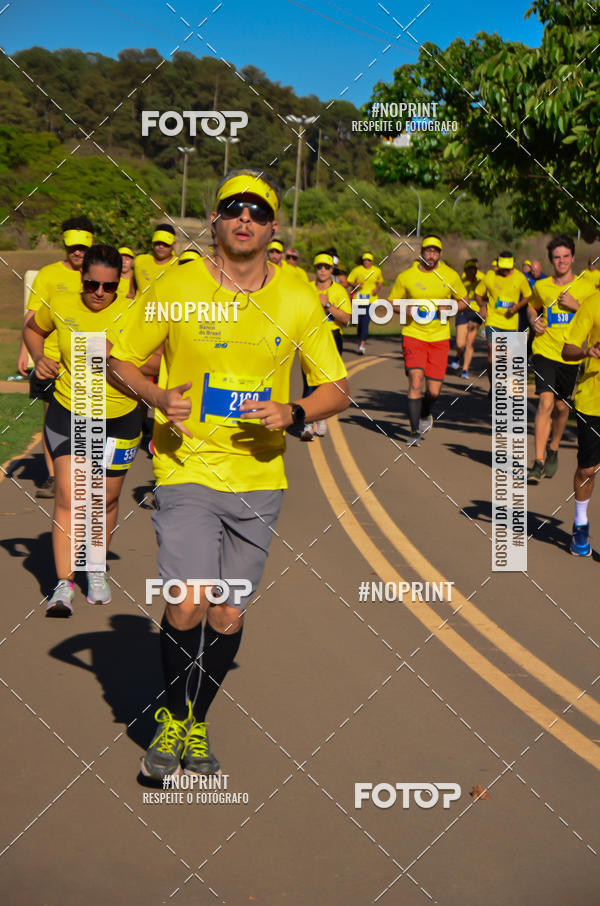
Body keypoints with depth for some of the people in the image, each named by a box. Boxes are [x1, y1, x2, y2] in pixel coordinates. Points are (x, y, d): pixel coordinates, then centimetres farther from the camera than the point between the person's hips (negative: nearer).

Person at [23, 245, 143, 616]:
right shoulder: (60, 306, -6)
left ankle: (97, 570, 36)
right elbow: (33, 329, 16)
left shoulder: (134, 312, -10)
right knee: (68, 496, -14)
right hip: (69, 413, 0)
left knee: (107, 499, 13)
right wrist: (39, 357, -3)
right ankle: (64, 585, -11)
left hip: (120, 417, 1)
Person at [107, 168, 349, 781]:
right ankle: (173, 716, 13)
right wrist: (159, 397, -14)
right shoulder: (177, 287, -3)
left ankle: (197, 723, 31)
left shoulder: (298, 300, 2)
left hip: (259, 479, 2)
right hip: (186, 471, -2)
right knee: (188, 605, -14)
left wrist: (293, 414, -14)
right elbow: (119, 361, 6)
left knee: (228, 618, 7)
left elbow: (336, 389, 7)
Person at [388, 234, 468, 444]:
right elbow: (393, 302, 8)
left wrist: (449, 309, -9)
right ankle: (415, 431, -3)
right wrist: (407, 310, -13)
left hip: (439, 338, 1)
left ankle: (425, 415, 35)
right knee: (415, 383, -15)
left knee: (434, 391, 1)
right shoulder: (406, 276, -3)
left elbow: (464, 300, 12)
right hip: (413, 334, -1)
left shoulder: (450, 275, 1)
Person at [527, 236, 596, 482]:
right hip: (545, 351, -1)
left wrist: (576, 305, -14)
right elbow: (532, 306, 24)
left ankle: (553, 450, 37)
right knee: (546, 402, -15)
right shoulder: (541, 286, 4)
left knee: (562, 406, 11)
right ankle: (538, 462, -15)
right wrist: (533, 321, 2)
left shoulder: (586, 288, -1)